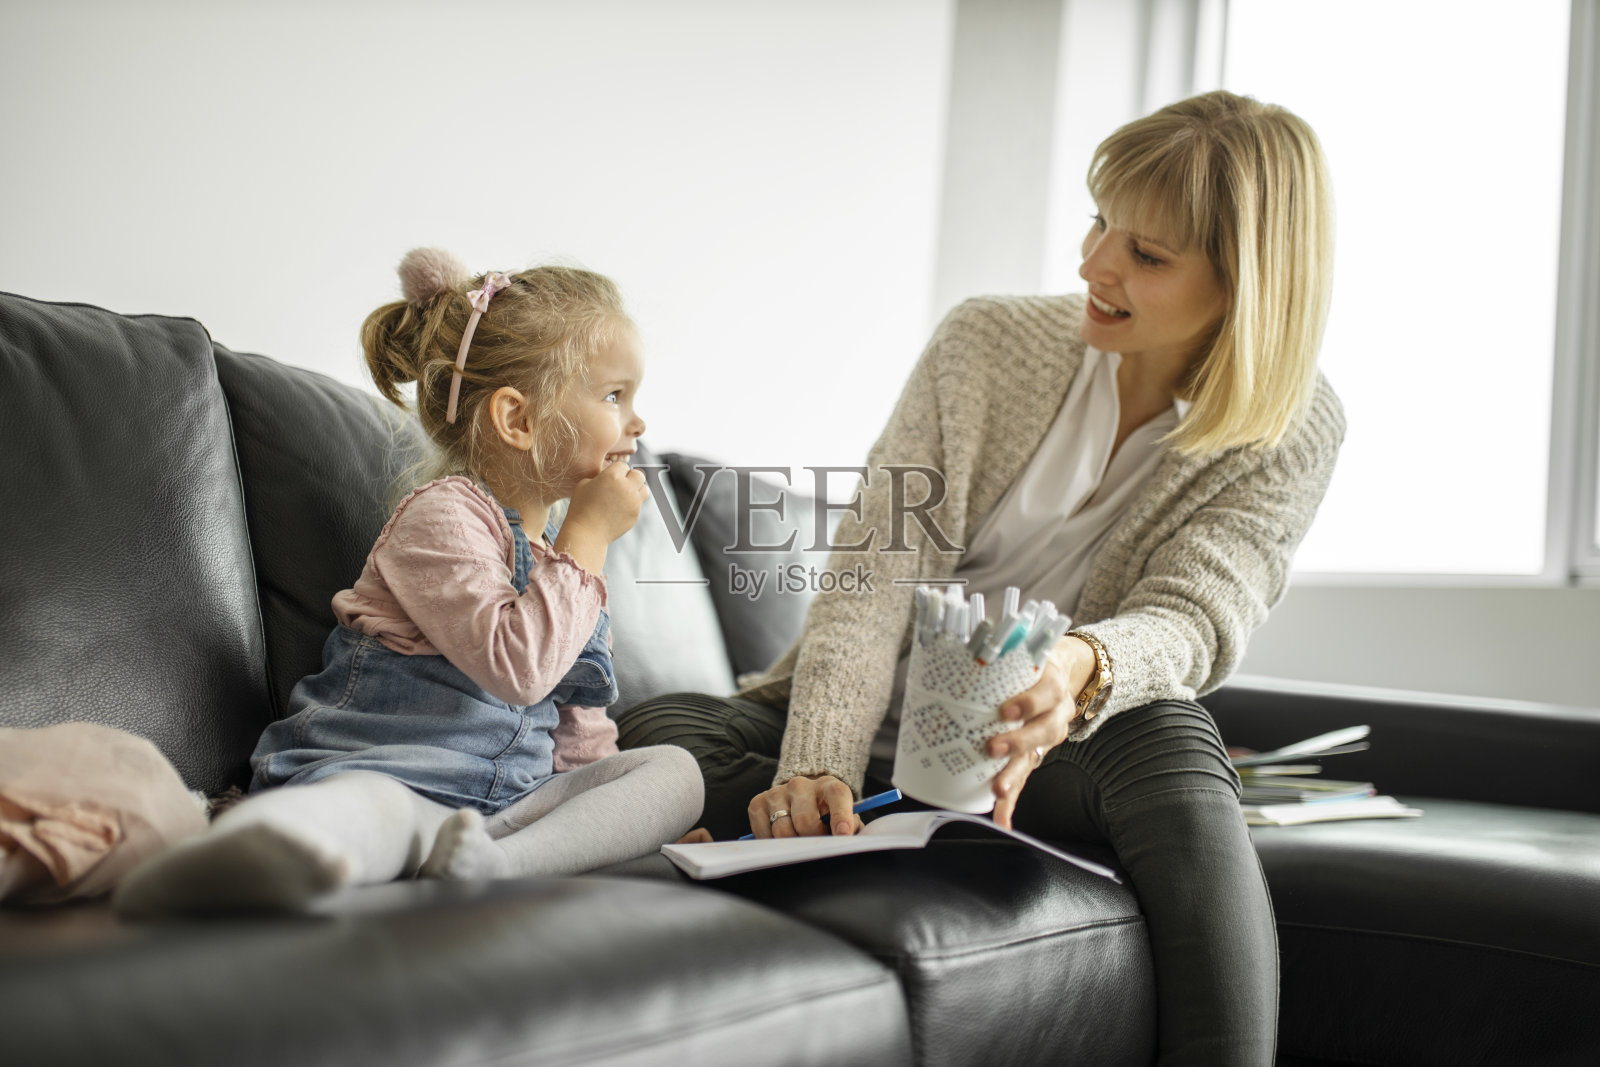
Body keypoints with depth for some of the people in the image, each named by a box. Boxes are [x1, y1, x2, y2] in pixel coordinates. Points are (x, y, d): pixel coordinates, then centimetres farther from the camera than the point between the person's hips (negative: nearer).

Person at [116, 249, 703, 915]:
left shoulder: (563, 540, 20)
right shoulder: (444, 517, -6)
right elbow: (515, 666, -21)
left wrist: (621, 807, 18)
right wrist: (588, 537, -12)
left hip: (505, 795, 8)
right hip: (377, 765, -7)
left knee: (673, 768, -11)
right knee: (366, 805, -40)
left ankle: (499, 861, -35)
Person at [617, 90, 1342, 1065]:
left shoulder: (1296, 430, -4)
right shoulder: (989, 342, -3)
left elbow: (1192, 620, -19)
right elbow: (877, 570, -12)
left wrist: (1081, 668, -46)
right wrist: (821, 764, -29)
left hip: (1060, 748, -2)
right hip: (894, 719, 2)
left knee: (1166, 743, -38)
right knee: (652, 734, -26)